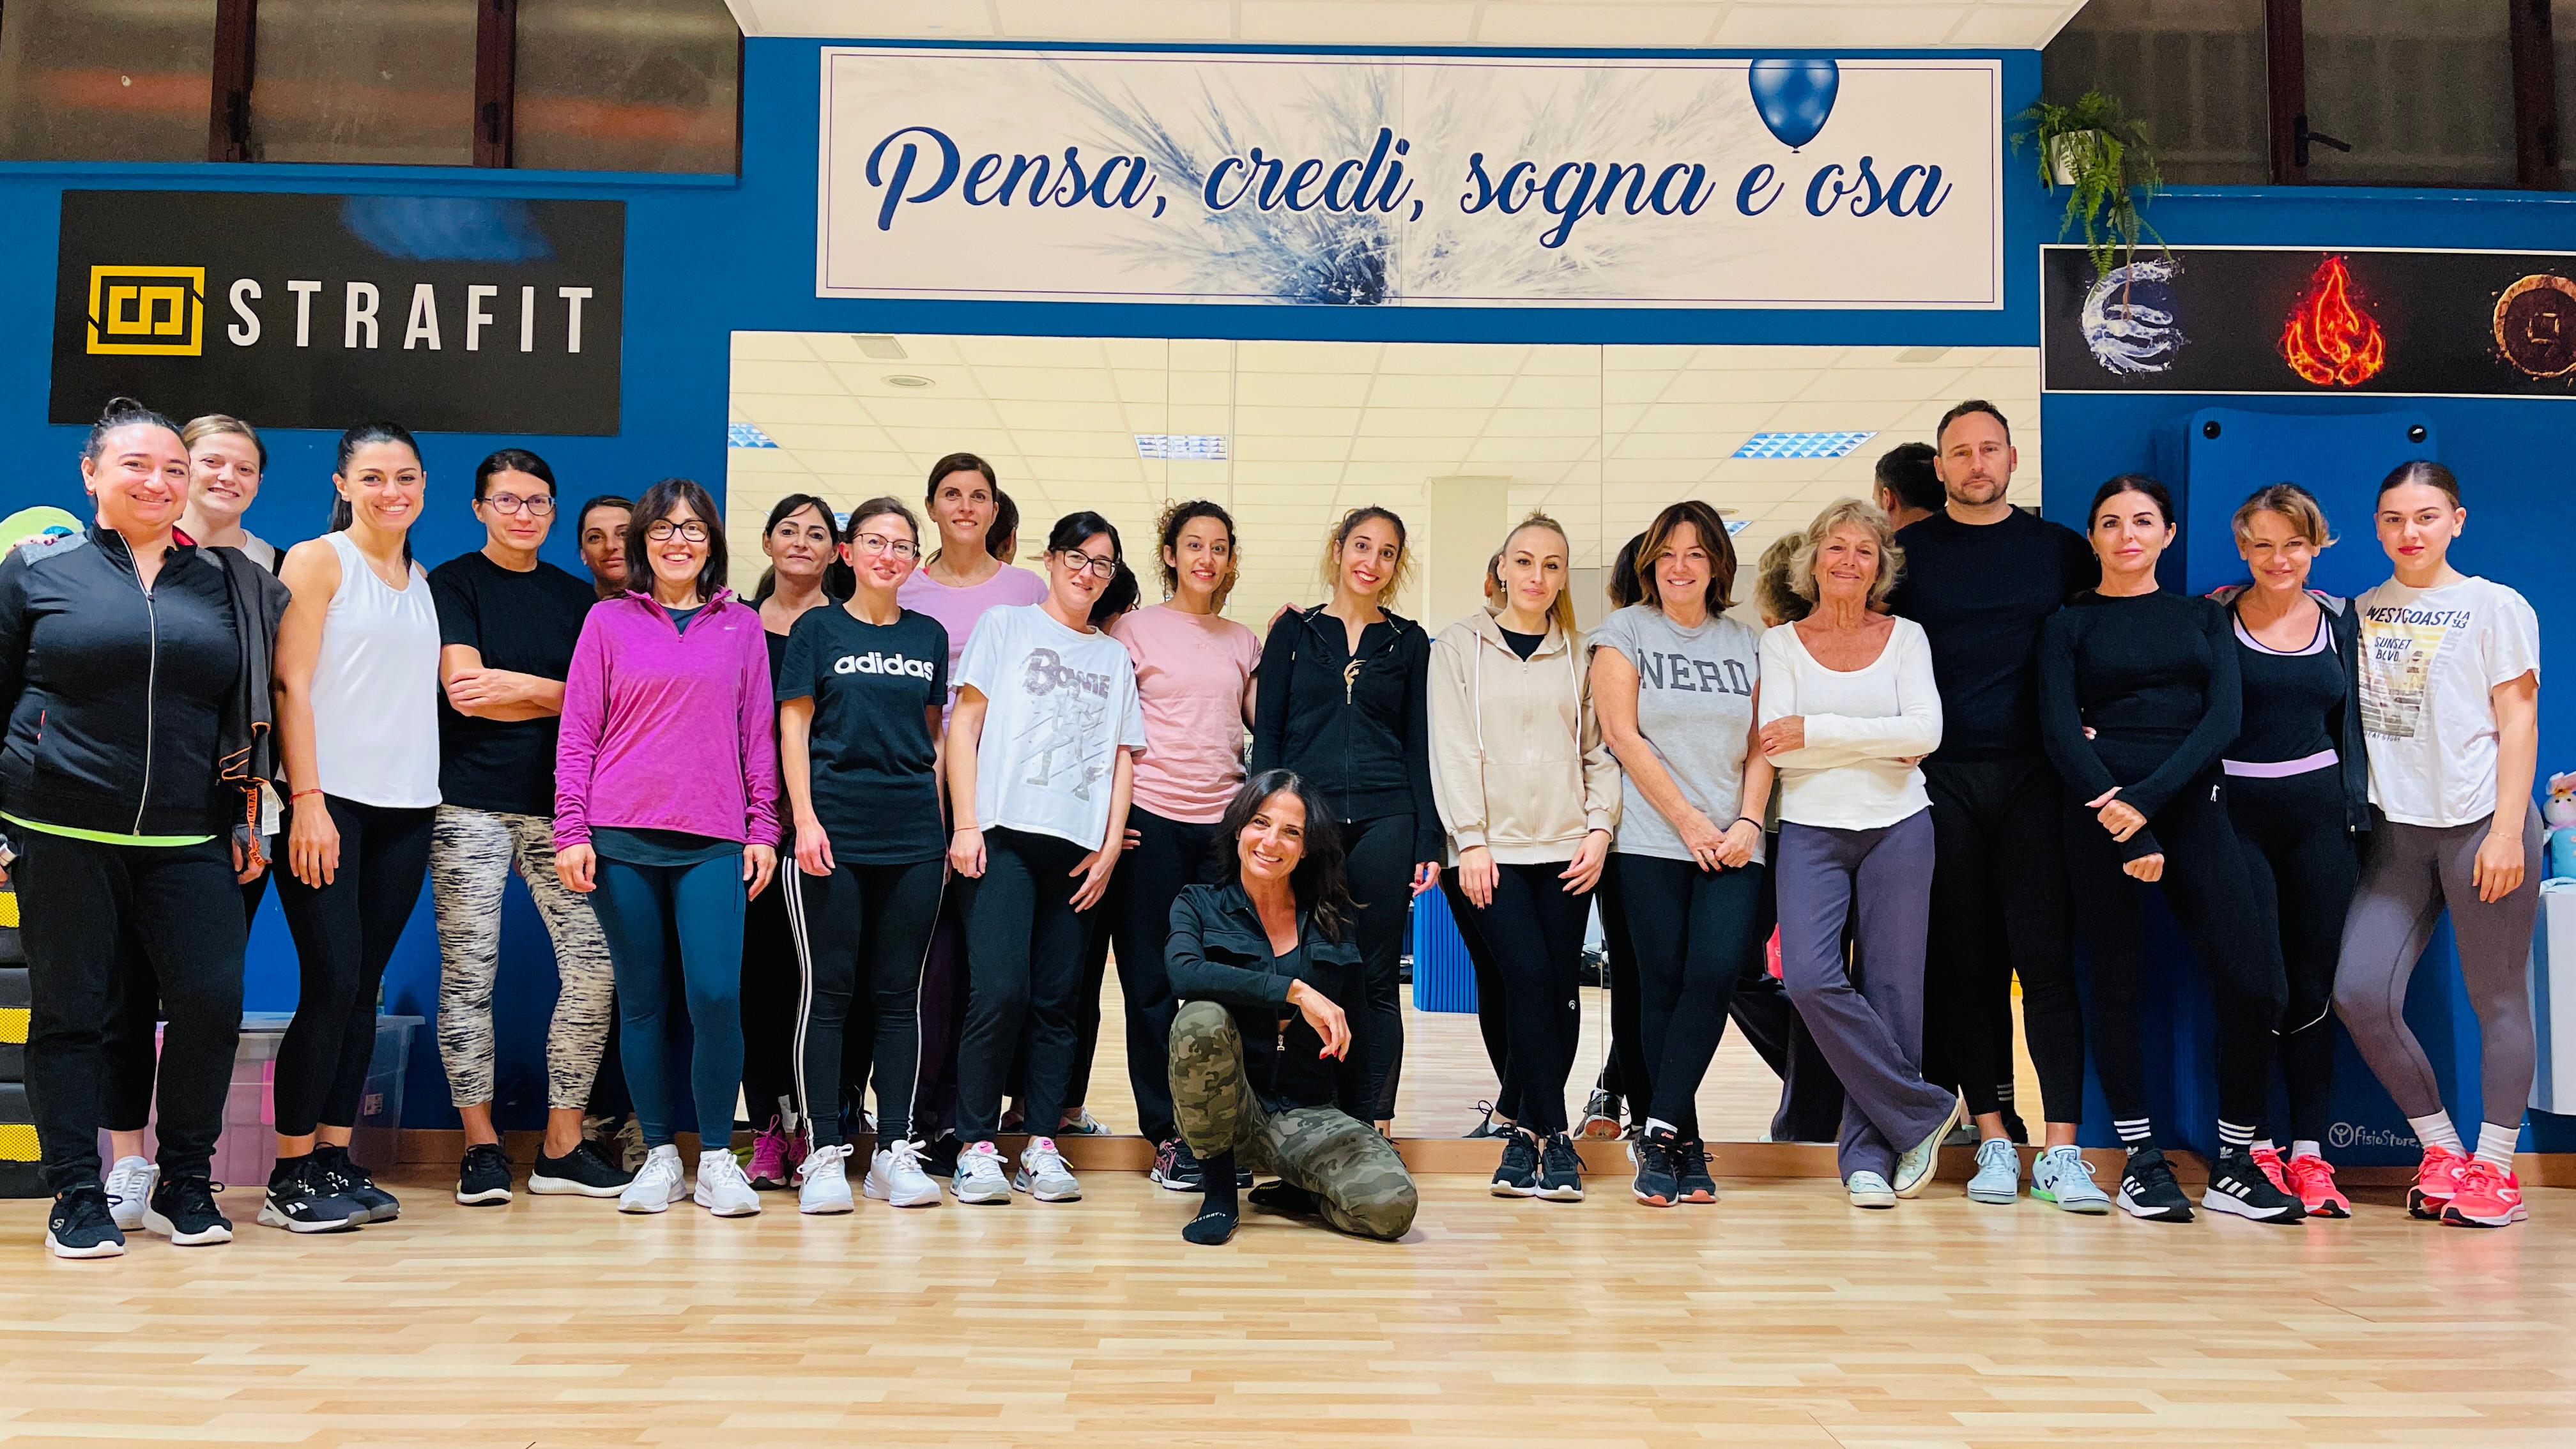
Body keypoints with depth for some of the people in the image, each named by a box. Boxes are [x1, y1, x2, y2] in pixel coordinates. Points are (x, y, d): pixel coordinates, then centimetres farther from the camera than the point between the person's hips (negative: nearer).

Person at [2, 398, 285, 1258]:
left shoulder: (225, 582, 11)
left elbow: (249, 711, 16)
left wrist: (246, 818, 11)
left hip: (190, 841, 2)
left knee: (212, 1003, -6)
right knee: (70, 1012, 4)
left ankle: (183, 1187, 11)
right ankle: (77, 1198, 15)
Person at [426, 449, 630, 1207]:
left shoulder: (576, 597, 16)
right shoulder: (453, 583, 5)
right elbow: (462, 691, -9)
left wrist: (512, 684, -8)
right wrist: (558, 696, -3)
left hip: (556, 804, 3)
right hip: (471, 805, -3)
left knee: (595, 965, -4)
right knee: (467, 974, -2)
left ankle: (563, 1147, 5)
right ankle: (481, 1147, 10)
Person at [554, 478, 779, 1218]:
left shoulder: (741, 626, 12)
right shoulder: (609, 621, 9)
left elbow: (758, 735, 11)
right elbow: (578, 732, 6)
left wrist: (763, 828, 4)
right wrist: (571, 831, -1)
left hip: (714, 843, 0)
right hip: (622, 839, 0)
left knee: (716, 995, -10)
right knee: (643, 1001, 4)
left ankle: (717, 1158, 3)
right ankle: (659, 1156, 15)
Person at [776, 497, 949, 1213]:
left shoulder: (929, 636, 13)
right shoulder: (817, 628, 4)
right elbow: (793, 729, 1)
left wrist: (944, 826, 11)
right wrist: (806, 819, -9)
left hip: (913, 836, 3)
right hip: (834, 833, -3)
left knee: (899, 993, 5)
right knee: (827, 990, -1)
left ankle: (895, 1152, 11)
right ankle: (825, 1154, 5)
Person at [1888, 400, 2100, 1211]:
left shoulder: (2057, 549, 10)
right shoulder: (1908, 552, 8)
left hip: (2033, 778, 0)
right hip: (1941, 780, 0)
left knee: (2046, 957, -6)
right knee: (1964, 963, 2)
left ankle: (2060, 1152, -5)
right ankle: (1994, 1142, 9)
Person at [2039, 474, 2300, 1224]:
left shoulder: (2204, 617, 15)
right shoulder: (2069, 623, 8)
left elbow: (2225, 715, 1)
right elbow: (2059, 730, -2)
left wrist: (2148, 797, -14)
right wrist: (2120, 820, -14)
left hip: (2191, 804, 2)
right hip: (2104, 813, -2)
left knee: (2251, 983, -8)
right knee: (2118, 982, 0)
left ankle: (2233, 1164, 4)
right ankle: (2142, 1159, 11)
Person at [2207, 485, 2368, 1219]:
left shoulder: (2339, 616, 11)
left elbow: (2351, 722, 14)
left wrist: (2357, 813, 7)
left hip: (2319, 813, 3)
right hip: (2236, 813, -3)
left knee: (2313, 986, 4)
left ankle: (2309, 1153, 10)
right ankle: (2255, 1150, 6)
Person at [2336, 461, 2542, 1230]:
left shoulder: (2495, 606, 2)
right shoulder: (2361, 612, 13)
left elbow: (2518, 720, -1)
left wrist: (2507, 832, -10)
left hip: (2479, 823, -4)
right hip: (2397, 828, 4)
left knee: (2496, 998, 2)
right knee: (2359, 993, -5)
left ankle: (2493, 1167, 13)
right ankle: (2441, 1150, 12)